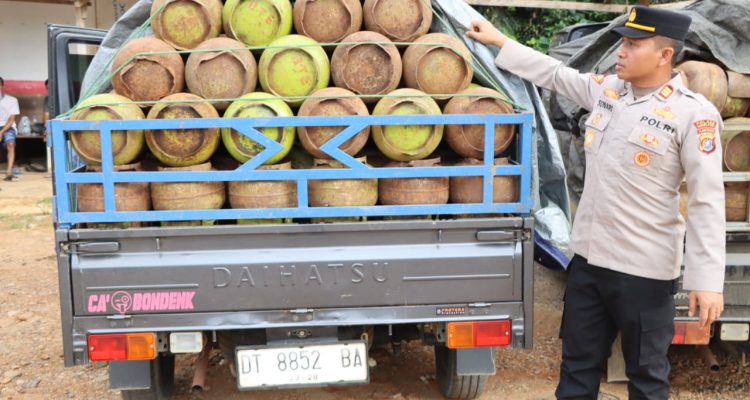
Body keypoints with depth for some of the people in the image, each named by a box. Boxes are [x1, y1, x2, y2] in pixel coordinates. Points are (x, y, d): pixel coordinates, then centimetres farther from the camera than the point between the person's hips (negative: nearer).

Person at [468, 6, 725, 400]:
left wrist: (707, 278, -17)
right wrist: (498, 40, 23)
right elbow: (554, 73, 20)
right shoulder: (605, 90, 4)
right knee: (578, 363, 19)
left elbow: (707, 201, -15)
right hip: (588, 258, 6)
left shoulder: (693, 113, -14)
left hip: (644, 270, -6)